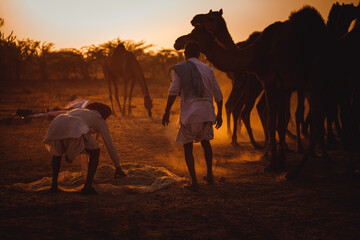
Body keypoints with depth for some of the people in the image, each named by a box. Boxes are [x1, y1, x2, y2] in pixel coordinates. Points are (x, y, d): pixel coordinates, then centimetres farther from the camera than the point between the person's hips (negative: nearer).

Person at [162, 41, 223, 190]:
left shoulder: (179, 69, -1)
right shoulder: (208, 69, 8)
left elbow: (173, 92, -8)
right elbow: (218, 94, 8)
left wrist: (167, 112, -1)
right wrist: (219, 114, 18)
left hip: (189, 114, -4)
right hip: (207, 113, 4)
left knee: (187, 147, 9)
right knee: (205, 141, 26)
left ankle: (194, 181, -1)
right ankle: (210, 175, 29)